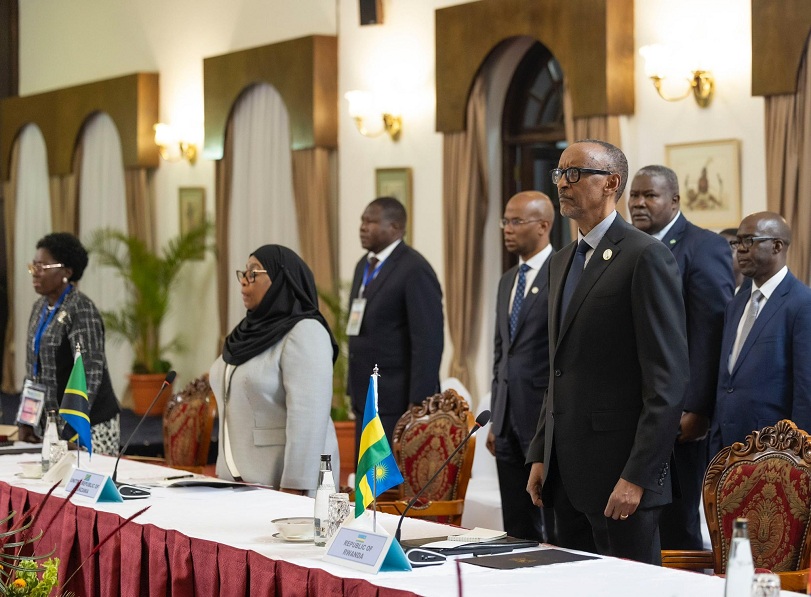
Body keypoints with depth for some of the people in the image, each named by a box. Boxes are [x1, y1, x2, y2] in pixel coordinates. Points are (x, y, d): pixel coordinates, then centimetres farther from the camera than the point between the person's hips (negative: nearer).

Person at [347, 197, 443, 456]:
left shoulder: (415, 270, -13)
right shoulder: (365, 265, 15)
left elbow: (428, 341, -18)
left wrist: (418, 403, -20)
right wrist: (353, 388, 14)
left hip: (399, 400, -9)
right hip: (367, 400, 9)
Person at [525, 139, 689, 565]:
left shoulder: (647, 257, -10)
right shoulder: (562, 262, 17)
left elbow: (669, 377, -15)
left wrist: (637, 476, -19)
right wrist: (540, 455, 14)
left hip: (620, 475, -8)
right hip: (567, 474, 8)